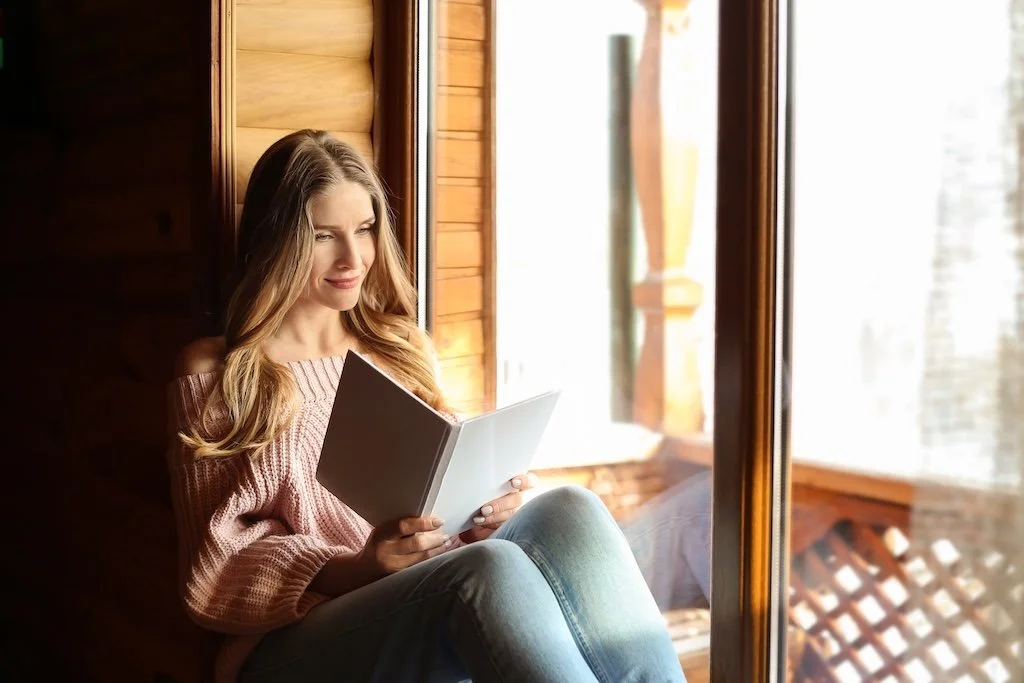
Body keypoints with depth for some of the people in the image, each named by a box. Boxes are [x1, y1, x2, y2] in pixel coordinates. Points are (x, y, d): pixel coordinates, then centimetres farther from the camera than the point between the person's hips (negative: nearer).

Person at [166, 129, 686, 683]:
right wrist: (357, 570, -18)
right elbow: (218, 570, -1)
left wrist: (488, 512, -5)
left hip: (431, 612, 5)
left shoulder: (402, 349, 20)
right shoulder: (216, 374, 6)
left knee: (568, 512, -27)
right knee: (491, 568, -35)